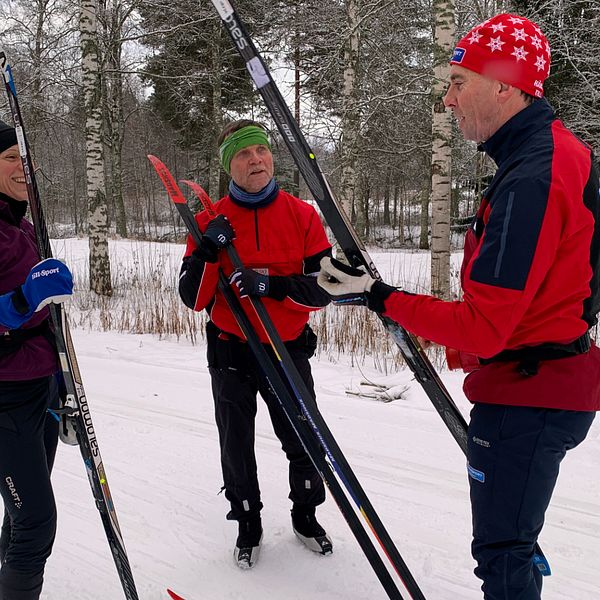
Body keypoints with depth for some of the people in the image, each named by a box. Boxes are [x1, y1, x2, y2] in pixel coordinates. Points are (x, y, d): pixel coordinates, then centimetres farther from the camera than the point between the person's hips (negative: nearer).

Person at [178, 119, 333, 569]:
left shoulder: (303, 216, -4)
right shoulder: (211, 222, -3)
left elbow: (322, 290, -10)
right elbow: (193, 299, -7)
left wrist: (270, 285, -26)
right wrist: (208, 251, -24)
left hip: (289, 350, 0)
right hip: (231, 352, 0)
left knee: (304, 443, 12)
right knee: (237, 448, 13)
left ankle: (305, 515, 38)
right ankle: (248, 523, 37)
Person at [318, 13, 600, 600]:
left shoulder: (531, 180, -25)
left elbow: (482, 327, -26)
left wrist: (379, 298, -20)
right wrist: (467, 348, 19)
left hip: (526, 395, -10)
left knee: (501, 552, 6)